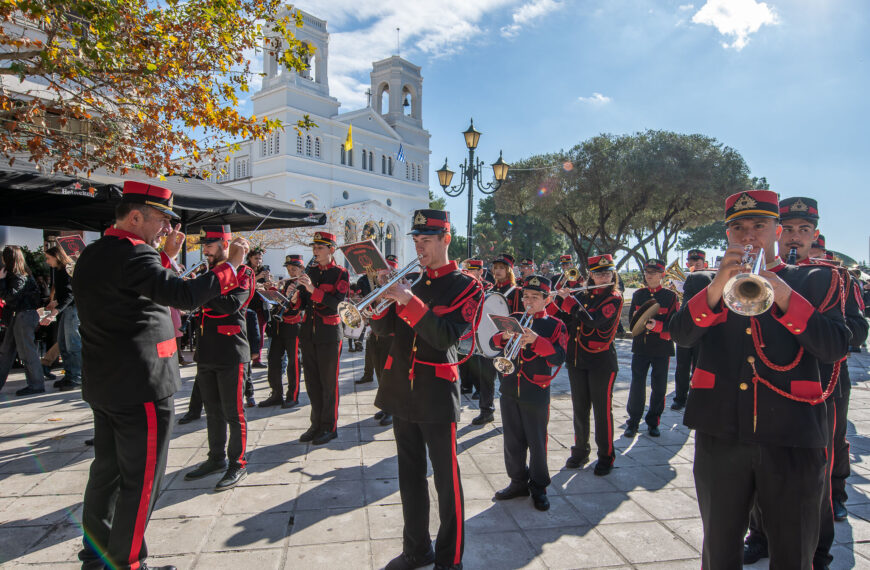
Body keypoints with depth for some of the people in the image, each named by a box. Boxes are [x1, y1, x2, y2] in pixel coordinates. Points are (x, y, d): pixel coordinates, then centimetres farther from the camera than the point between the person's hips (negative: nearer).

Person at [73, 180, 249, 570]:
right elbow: (187, 296, -32)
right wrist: (231, 264, -24)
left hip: (102, 385, 10)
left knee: (107, 467, 21)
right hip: (141, 388, -10)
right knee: (141, 480, 3)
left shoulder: (92, 255, 10)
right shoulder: (131, 255, -20)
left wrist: (166, 256, 17)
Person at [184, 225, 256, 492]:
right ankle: (217, 458, 31)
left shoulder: (243, 272, -7)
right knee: (213, 410, 17)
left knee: (233, 412, 1)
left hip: (231, 355, -7)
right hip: (207, 354, 7)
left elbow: (231, 305, -22)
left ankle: (238, 464, 13)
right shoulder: (208, 273, 14)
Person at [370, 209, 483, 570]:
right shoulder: (411, 282, 11)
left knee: (446, 480, 5)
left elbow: (447, 337, -19)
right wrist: (384, 296, -10)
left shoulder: (466, 286, -5)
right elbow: (382, 328, 8)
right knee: (410, 475, 16)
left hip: (436, 395, -6)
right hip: (402, 390, 6)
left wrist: (410, 301, -27)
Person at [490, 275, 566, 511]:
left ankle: (539, 487, 25)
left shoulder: (555, 325, -2)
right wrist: (504, 336, -19)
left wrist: (536, 339, -28)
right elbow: (492, 342, 3)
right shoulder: (514, 319, 9)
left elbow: (558, 358, -14)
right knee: (513, 442, 13)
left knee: (537, 444, 7)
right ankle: (518, 482, 30)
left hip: (536, 394, -3)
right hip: (509, 391, 4)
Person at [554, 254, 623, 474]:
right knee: (579, 408, 13)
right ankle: (580, 450, 28)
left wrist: (568, 299, -19)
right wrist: (559, 299, -5)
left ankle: (606, 456, 17)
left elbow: (593, 321, -22)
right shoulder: (582, 295, 9)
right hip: (576, 359, 5)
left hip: (601, 361, -5)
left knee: (602, 409, 3)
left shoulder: (614, 298, -7)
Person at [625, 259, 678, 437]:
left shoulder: (671, 296, -1)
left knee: (659, 387, 6)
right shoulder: (638, 294, 9)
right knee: (637, 384, -1)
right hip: (640, 346, 2)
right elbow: (631, 317, 6)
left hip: (662, 348, -1)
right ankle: (633, 421, 10)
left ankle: (653, 422, 21)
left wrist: (657, 325, -26)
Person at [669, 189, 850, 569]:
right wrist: (717, 287, -19)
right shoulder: (707, 285, 11)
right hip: (721, 433, 1)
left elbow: (835, 348, -6)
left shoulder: (817, 281, 9)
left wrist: (783, 295, -18)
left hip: (792, 435, -1)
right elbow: (681, 335, -6)